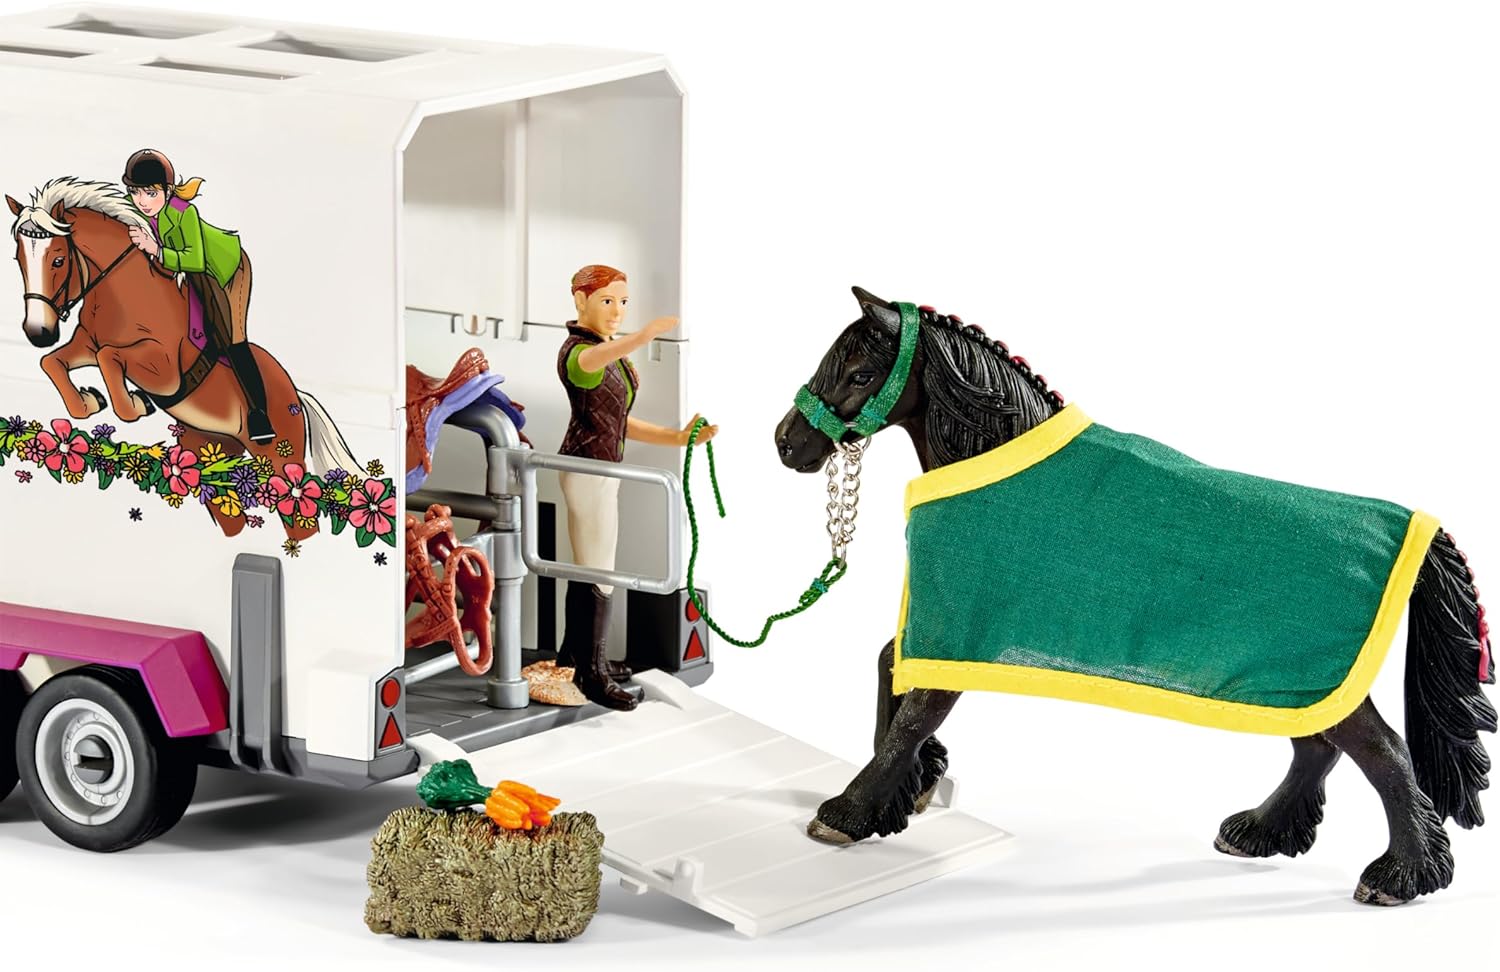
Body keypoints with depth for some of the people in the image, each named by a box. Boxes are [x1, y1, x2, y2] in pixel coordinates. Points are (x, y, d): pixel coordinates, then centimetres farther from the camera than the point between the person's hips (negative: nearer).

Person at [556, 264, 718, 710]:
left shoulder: (612, 353, 15)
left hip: (601, 467, 10)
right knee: (598, 575, -5)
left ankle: (573, 656, 27)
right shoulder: (578, 351, -16)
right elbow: (594, 358, -44)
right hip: (588, 469, -10)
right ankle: (591, 673, 1)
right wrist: (643, 337, -64)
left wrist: (677, 437, 7)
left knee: (586, 569, 17)